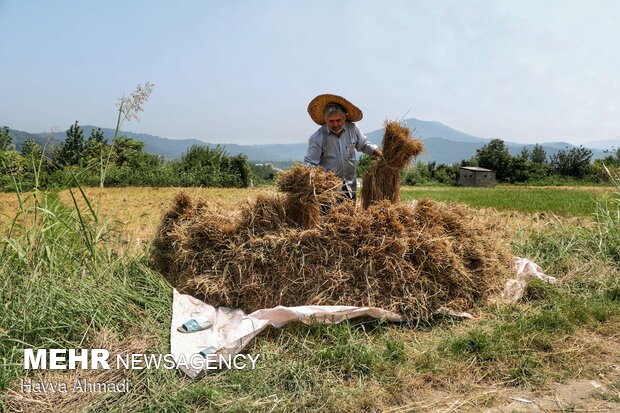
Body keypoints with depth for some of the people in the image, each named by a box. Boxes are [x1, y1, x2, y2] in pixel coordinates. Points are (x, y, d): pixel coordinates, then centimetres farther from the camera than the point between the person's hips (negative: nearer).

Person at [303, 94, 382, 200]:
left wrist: (382, 154, 2)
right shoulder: (317, 138, -14)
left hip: (350, 185, 4)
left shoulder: (352, 129, -2)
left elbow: (364, 144, 14)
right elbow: (309, 163, -10)